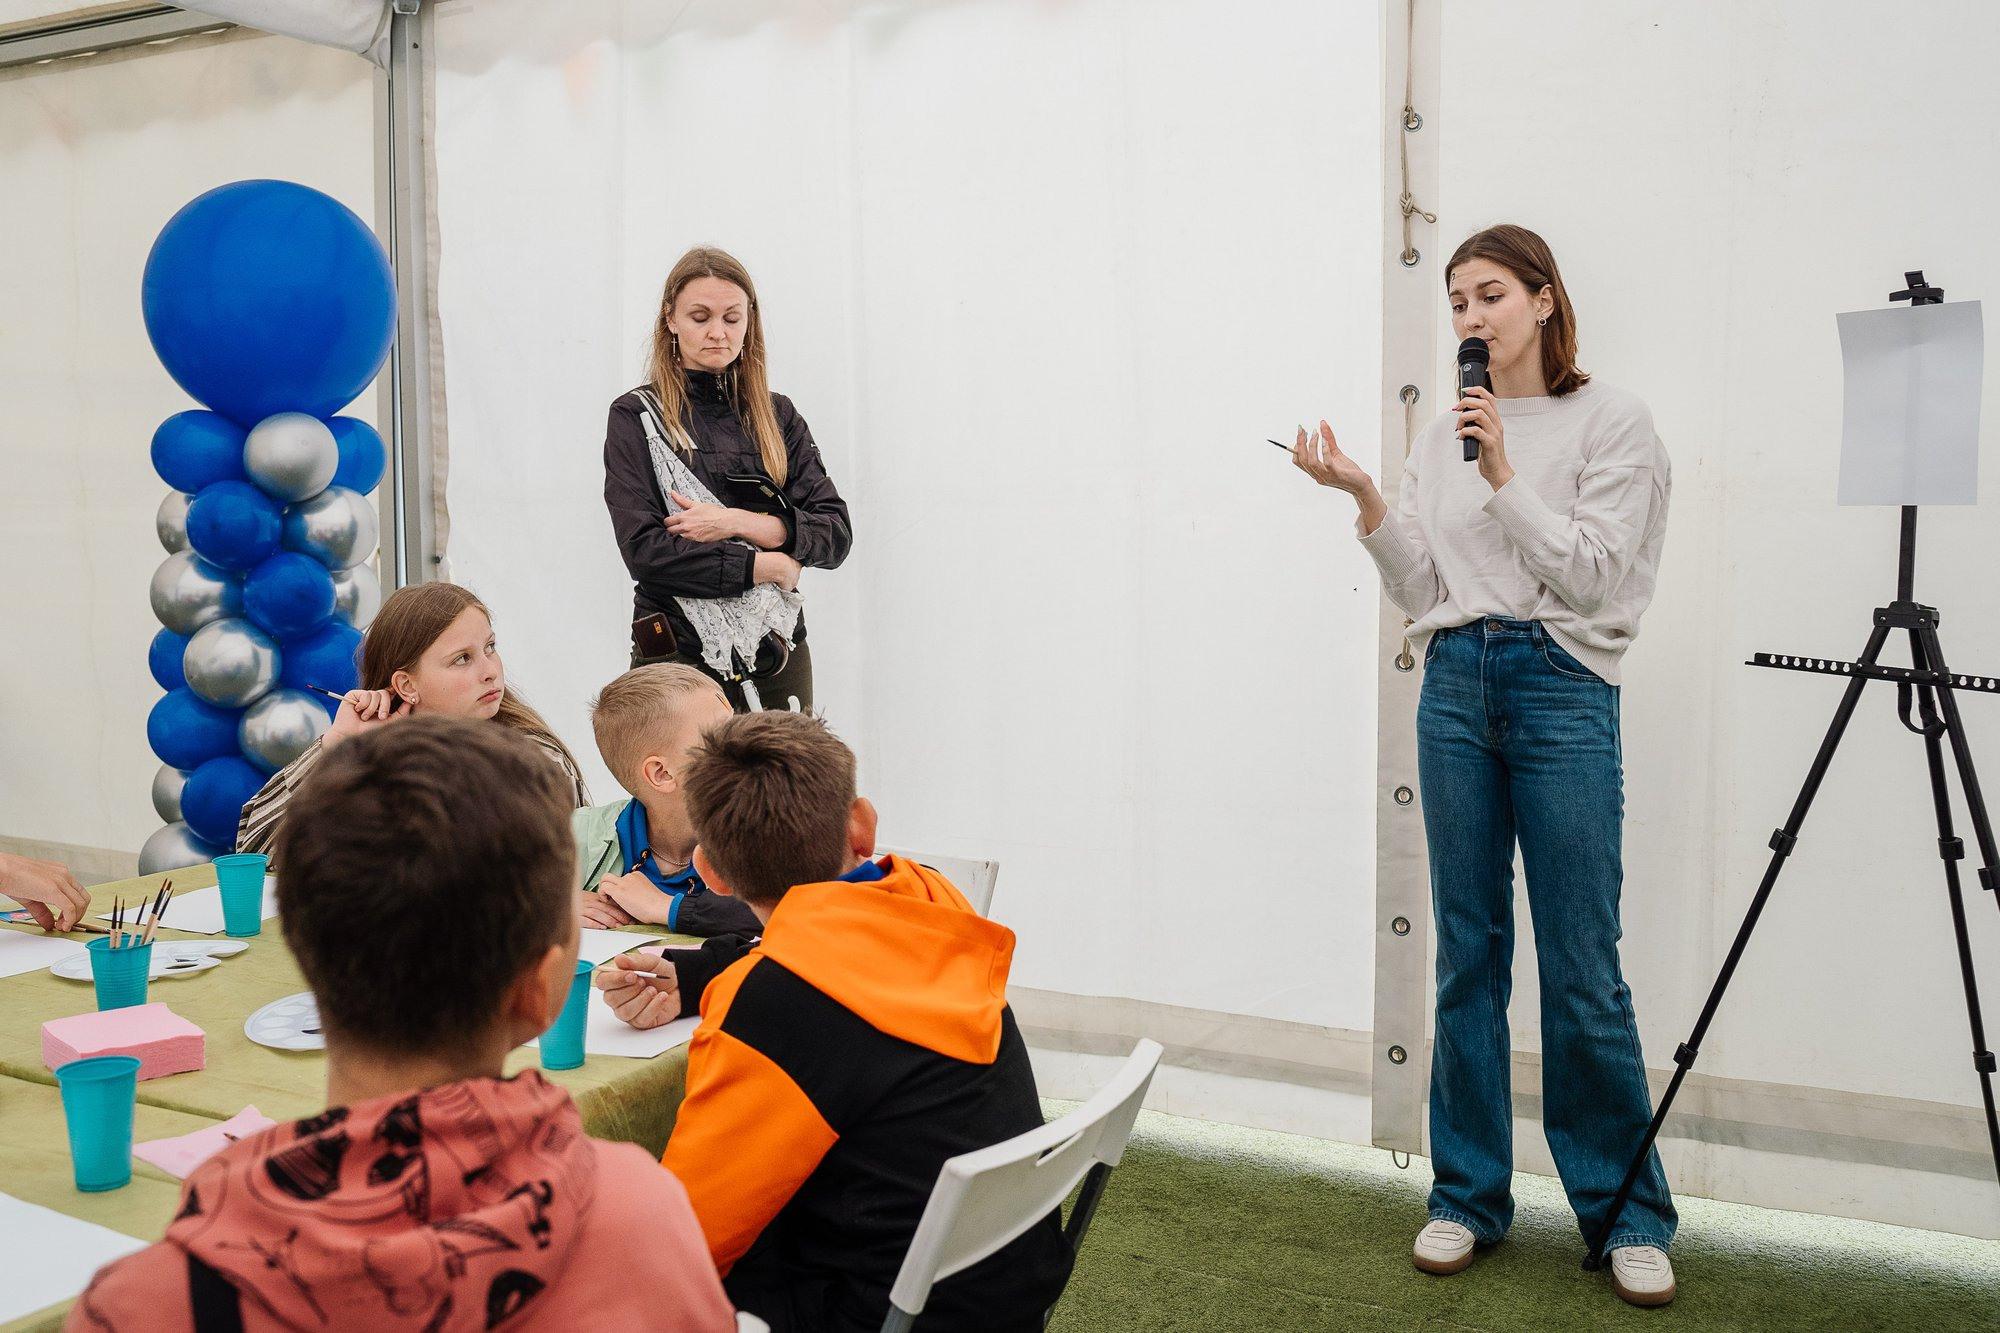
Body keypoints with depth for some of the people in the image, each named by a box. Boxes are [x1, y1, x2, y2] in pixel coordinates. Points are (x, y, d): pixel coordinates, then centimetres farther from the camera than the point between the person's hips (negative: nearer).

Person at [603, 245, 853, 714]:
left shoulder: (777, 415, 10)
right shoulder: (636, 417, -1)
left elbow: (836, 534, 1)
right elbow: (644, 549, -12)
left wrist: (740, 523, -13)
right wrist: (766, 565, -10)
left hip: (780, 661, 3)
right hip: (680, 659, -3)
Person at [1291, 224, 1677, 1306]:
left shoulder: (1612, 422, 1)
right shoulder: (1441, 435, 13)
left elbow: (1593, 576, -8)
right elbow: (1420, 589, 8)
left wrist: (1505, 477, -14)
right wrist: (1365, 498, -6)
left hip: (1561, 688, -4)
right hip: (1455, 687, 4)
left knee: (1581, 969, -2)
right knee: (1468, 953, 9)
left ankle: (1628, 1212, 15)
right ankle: (1468, 1194, 21)